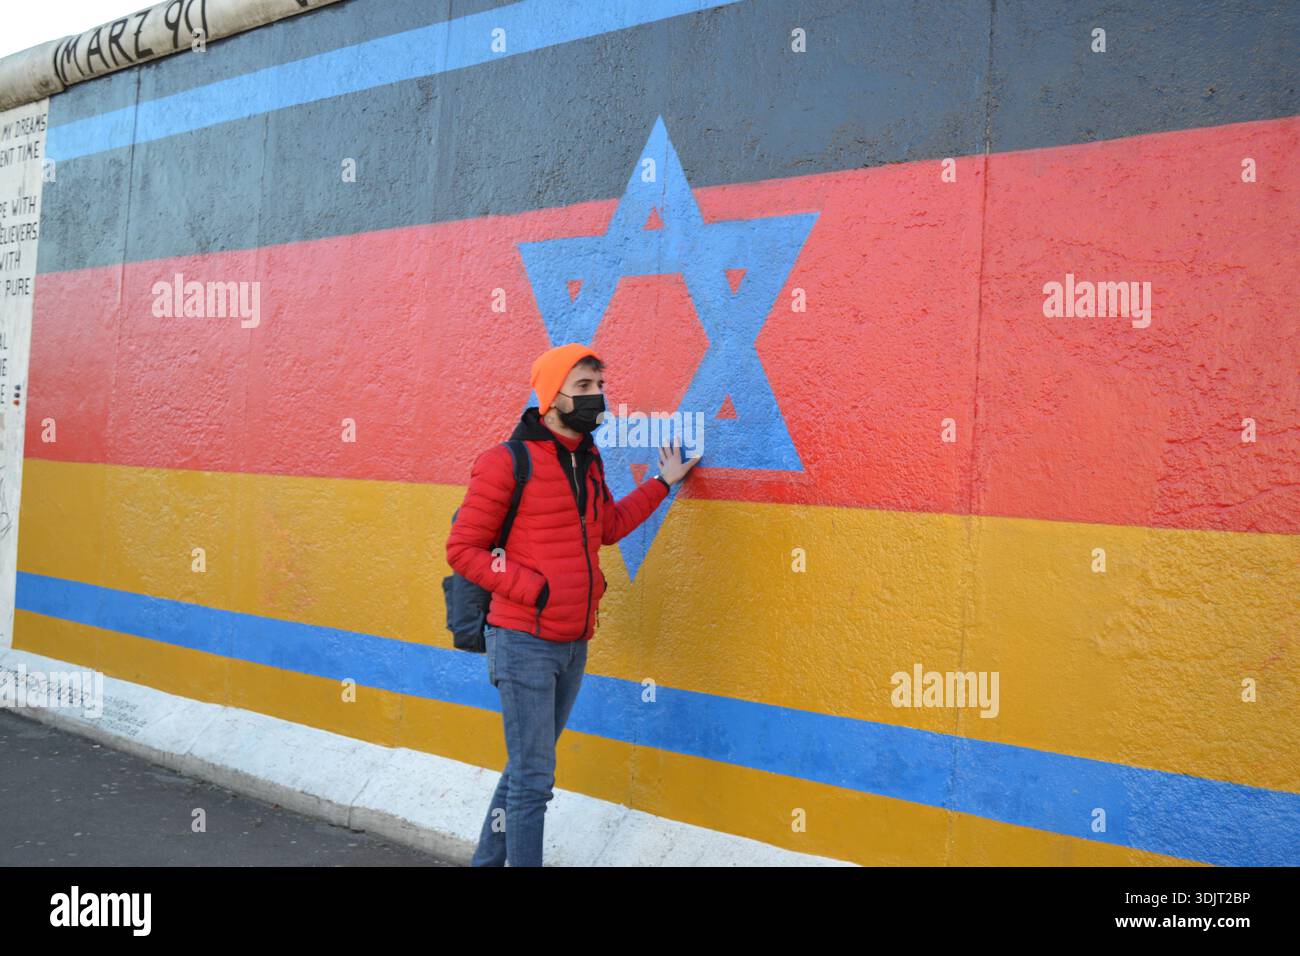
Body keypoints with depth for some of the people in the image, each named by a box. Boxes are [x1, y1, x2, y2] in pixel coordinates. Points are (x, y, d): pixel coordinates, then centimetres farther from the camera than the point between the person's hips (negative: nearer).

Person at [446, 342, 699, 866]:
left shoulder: (586, 459, 10)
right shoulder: (507, 462, -13)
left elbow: (609, 526, 23)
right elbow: (462, 550, -10)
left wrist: (663, 482, 23)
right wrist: (532, 590, -17)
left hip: (574, 644, 8)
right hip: (524, 641, -7)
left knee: (527, 769, 18)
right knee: (534, 779, -3)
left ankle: (488, 859, 33)